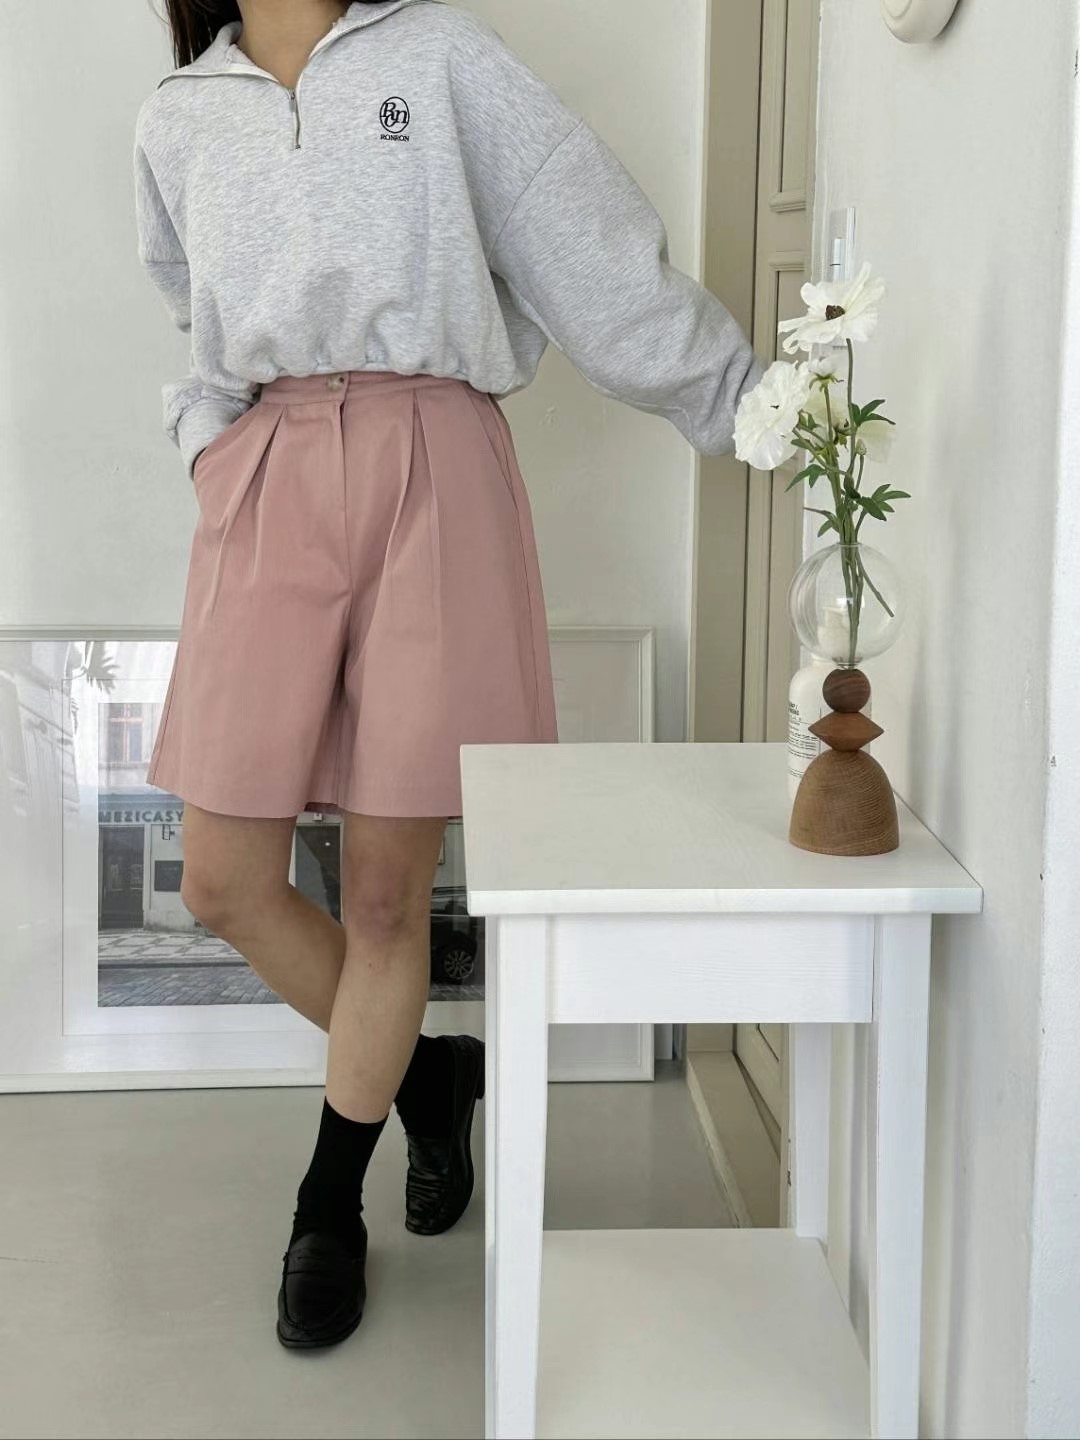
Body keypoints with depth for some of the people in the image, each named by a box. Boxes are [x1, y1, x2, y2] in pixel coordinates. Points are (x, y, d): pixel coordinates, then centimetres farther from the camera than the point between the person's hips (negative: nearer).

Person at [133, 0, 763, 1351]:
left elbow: (597, 246, 6)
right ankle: (427, 1071, 26)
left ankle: (329, 1208, 19)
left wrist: (746, 402, 6)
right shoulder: (176, 117, 15)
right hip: (263, 484, 3)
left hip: (431, 471, -3)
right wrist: (208, 437, 10)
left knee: (386, 887, 0)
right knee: (225, 883, 0)